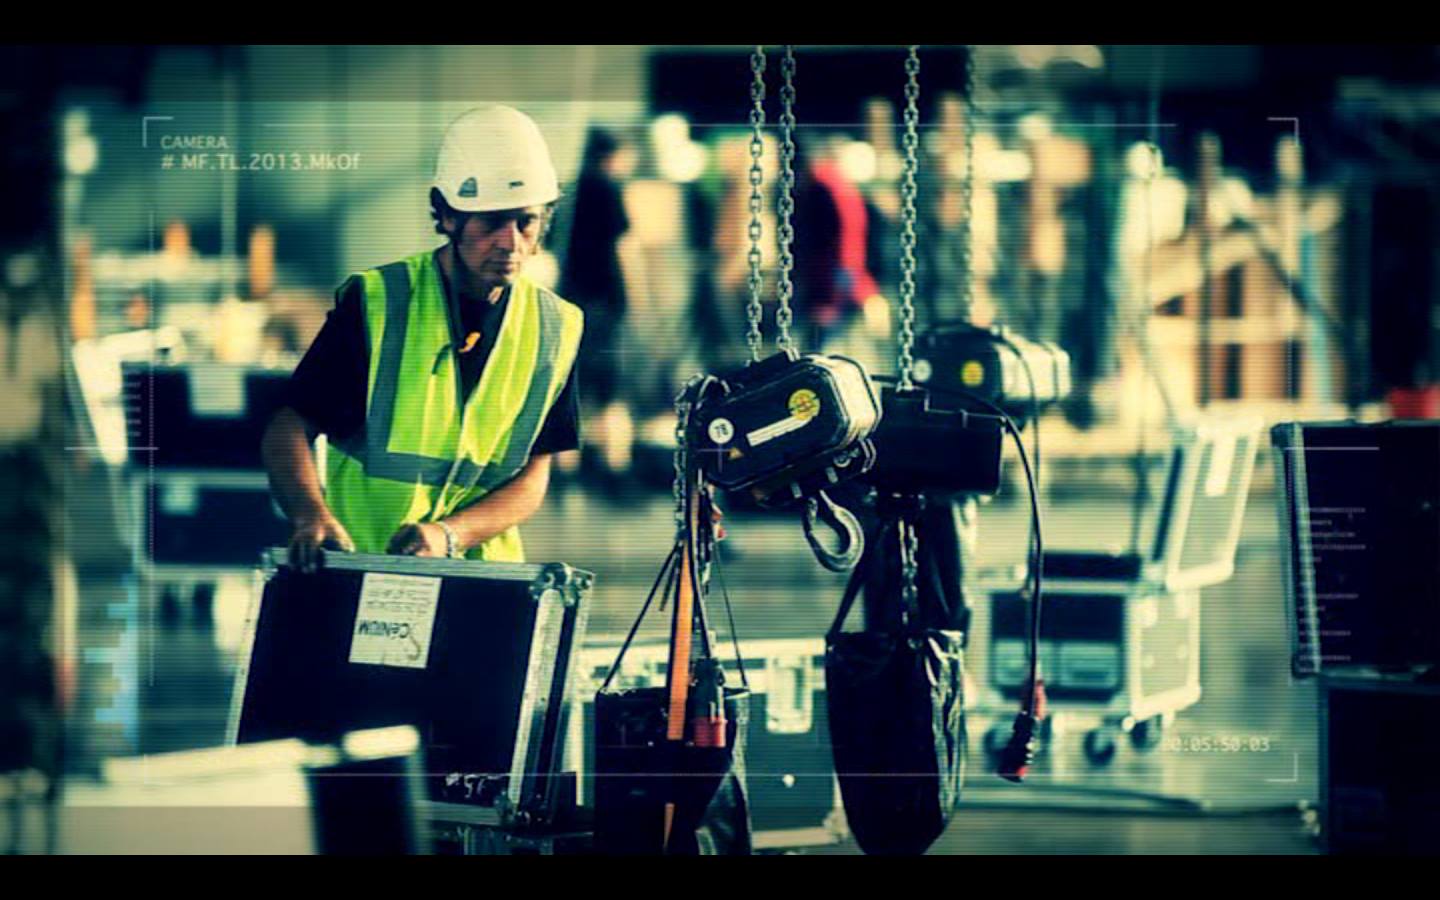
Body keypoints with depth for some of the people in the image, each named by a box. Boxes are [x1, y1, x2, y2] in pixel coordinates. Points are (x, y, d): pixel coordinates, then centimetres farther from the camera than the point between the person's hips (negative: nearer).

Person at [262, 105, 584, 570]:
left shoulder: (554, 328, 6)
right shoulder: (376, 303, -3)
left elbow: (531, 479, 5)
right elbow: (289, 429, -3)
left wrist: (447, 535, -13)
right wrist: (314, 516, -23)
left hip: (478, 574, 3)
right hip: (357, 572, -3)